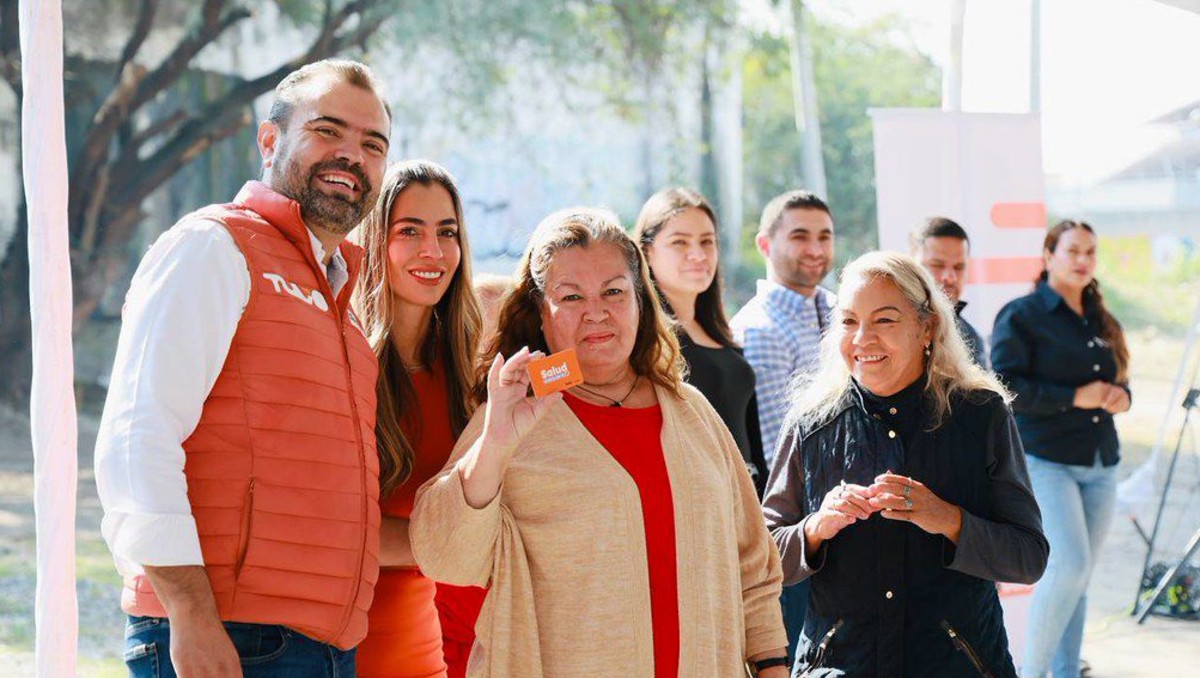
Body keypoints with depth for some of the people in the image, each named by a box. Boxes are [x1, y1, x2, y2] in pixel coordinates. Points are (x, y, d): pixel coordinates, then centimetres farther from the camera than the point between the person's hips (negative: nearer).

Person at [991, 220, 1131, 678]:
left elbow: (1116, 378, 26)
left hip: (1100, 464, 7)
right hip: (1046, 461, -7)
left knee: (1078, 576, 7)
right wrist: (1074, 398, -18)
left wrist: (1121, 396, 1)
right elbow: (1005, 386, -14)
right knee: (1069, 564, -18)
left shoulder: (1100, 321, 16)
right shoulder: (1022, 315, -5)